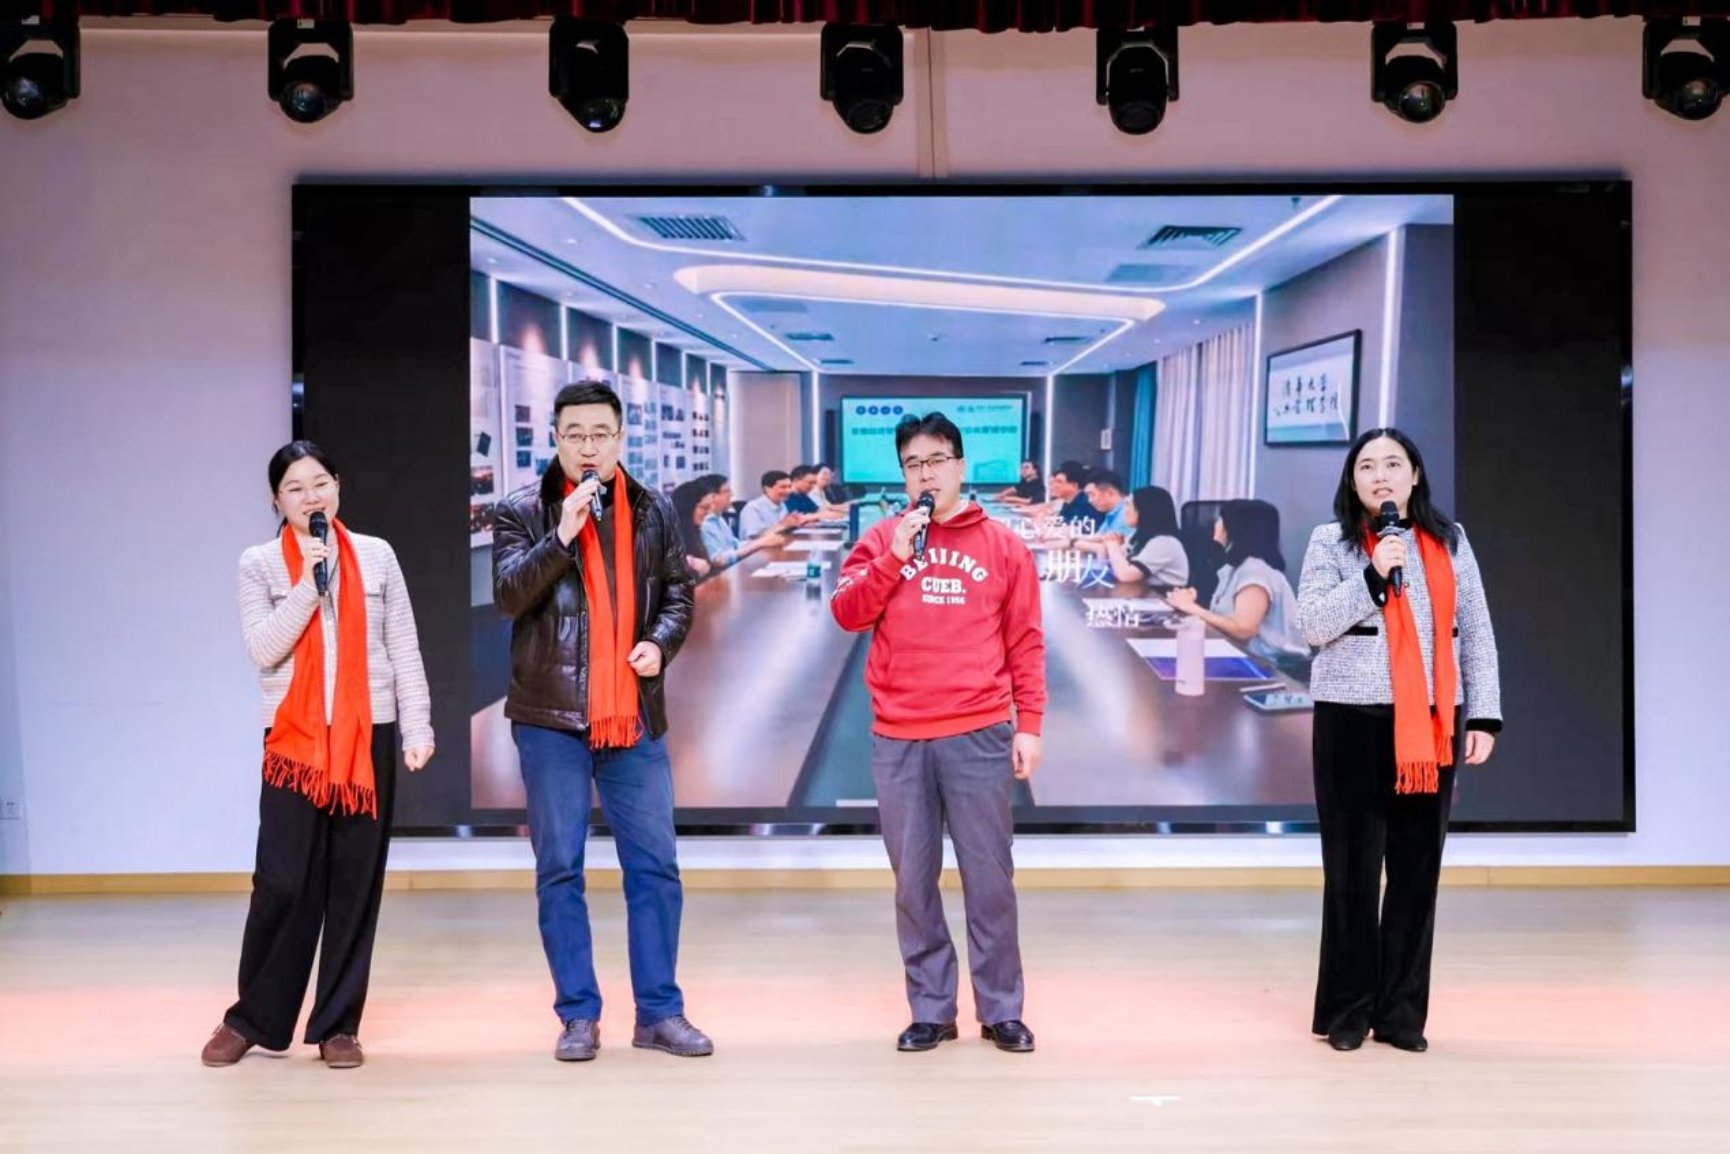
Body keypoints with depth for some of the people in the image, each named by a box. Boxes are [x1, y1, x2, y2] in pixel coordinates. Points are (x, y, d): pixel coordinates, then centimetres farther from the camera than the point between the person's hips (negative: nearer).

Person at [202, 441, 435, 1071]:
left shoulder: (376, 555, 7)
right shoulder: (259, 564, 4)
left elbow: (404, 649, 7)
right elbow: (262, 649, -7)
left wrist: (417, 727, 0)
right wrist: (307, 587, -14)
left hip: (369, 736, 1)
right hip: (295, 738, -1)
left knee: (356, 883, 3)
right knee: (283, 881, -3)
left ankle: (338, 1024, 12)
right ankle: (253, 1017, 13)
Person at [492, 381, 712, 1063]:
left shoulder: (652, 512, 8)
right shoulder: (522, 512, 0)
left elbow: (677, 594, 13)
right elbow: (508, 594, -12)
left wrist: (661, 642, -7)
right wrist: (561, 535, -23)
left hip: (634, 717, 2)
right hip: (551, 717, -2)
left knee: (654, 864, 4)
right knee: (559, 869, 3)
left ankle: (659, 1011, 15)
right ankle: (578, 1015, 13)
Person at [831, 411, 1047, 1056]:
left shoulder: (1003, 546, 7)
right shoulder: (881, 539, 9)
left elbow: (1026, 642, 6)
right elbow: (847, 614, 0)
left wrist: (1030, 725, 0)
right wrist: (895, 557, -10)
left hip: (979, 736, -1)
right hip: (897, 740, 1)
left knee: (990, 877, 3)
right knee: (913, 880, 5)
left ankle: (1001, 1011, 12)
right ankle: (930, 1010, 14)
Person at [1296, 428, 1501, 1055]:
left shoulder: (1449, 541, 10)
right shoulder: (1331, 541, 3)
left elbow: (1476, 634, 9)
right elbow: (1313, 625, -7)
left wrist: (1483, 716, 3)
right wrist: (1374, 575, -16)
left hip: (1433, 724, 2)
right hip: (1353, 721, -2)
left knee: (1418, 869, 4)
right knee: (1352, 868, 1)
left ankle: (1402, 1010, 12)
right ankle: (1347, 1009, 11)